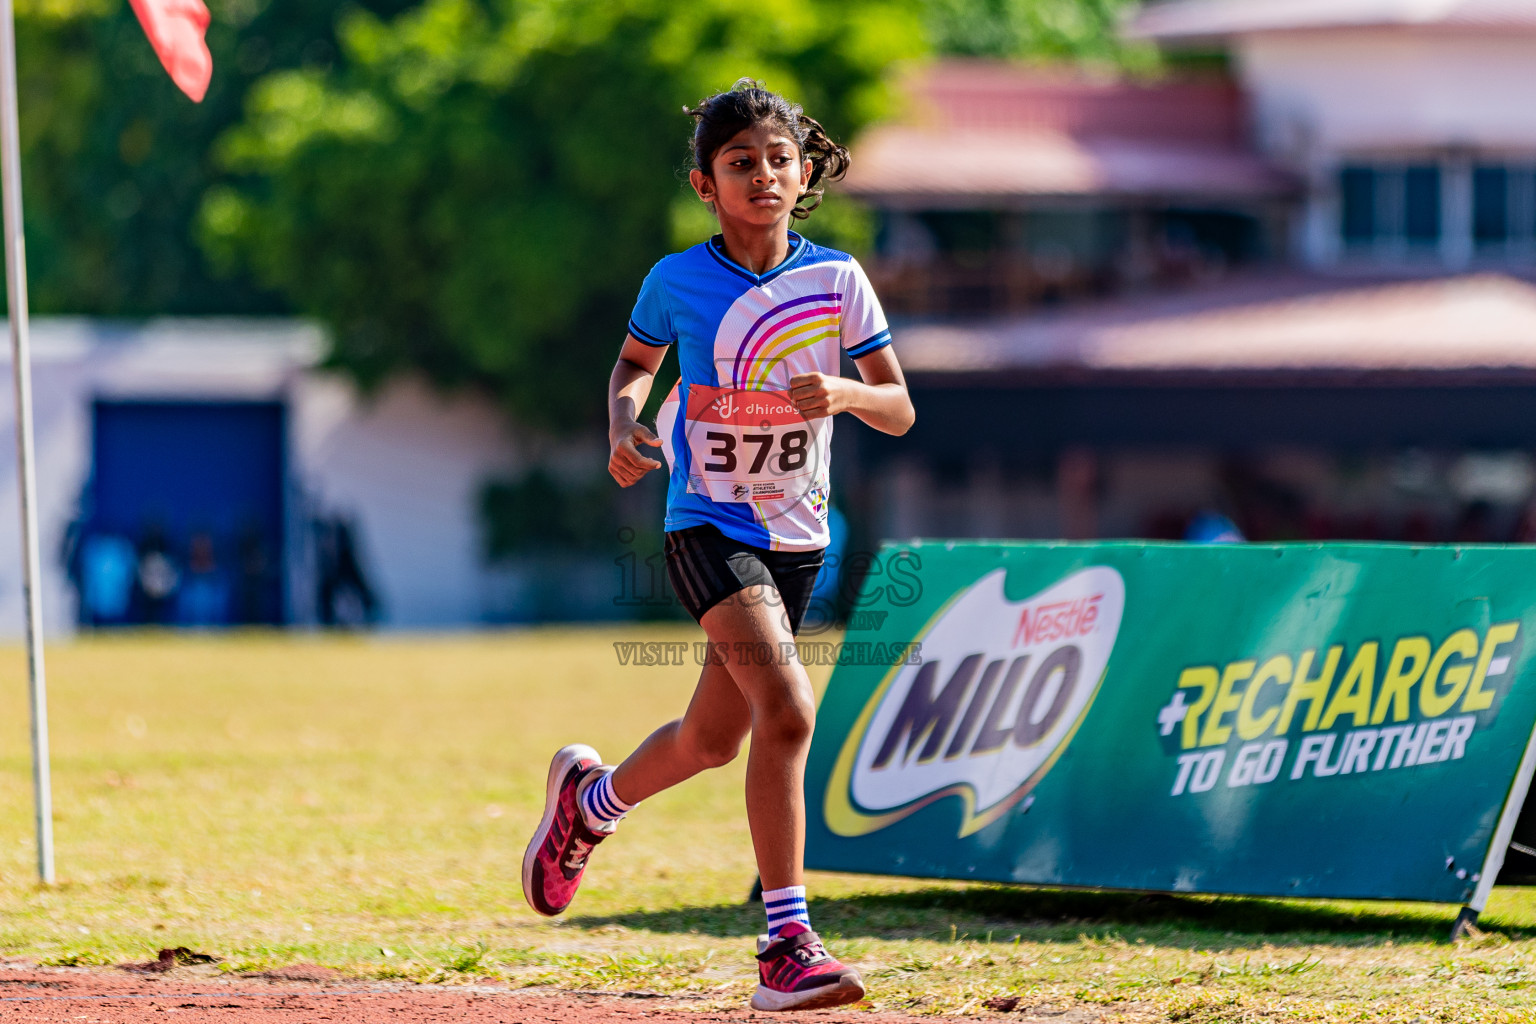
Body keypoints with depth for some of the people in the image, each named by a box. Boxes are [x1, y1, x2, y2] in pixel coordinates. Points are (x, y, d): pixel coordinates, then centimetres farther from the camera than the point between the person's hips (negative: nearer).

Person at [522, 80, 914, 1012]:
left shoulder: (837, 279, -2)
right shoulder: (678, 281, -6)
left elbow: (900, 410, 0)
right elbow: (635, 362, 13)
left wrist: (840, 393, -21)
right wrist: (624, 423, -8)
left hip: (797, 533, 4)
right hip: (707, 523, -4)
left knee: (713, 739, 14)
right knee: (787, 708, -24)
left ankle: (590, 798, 47)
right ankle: (787, 946, -22)